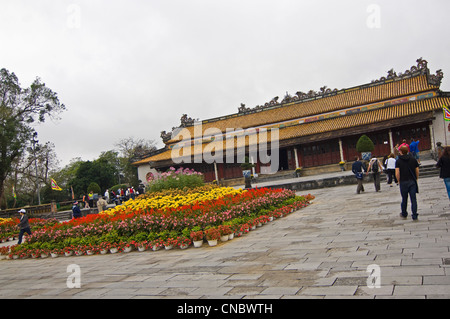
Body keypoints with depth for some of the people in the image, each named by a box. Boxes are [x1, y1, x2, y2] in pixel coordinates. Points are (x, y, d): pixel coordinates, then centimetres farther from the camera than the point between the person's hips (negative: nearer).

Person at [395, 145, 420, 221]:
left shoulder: (398, 161, -5)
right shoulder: (413, 159, 2)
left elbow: (397, 173, -12)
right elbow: (417, 171, 3)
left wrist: (399, 181, 3)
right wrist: (416, 179, 16)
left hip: (403, 182, -1)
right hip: (412, 182, 1)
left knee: (404, 199, 12)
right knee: (413, 199, 1)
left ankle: (404, 214, 27)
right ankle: (414, 215, -2)